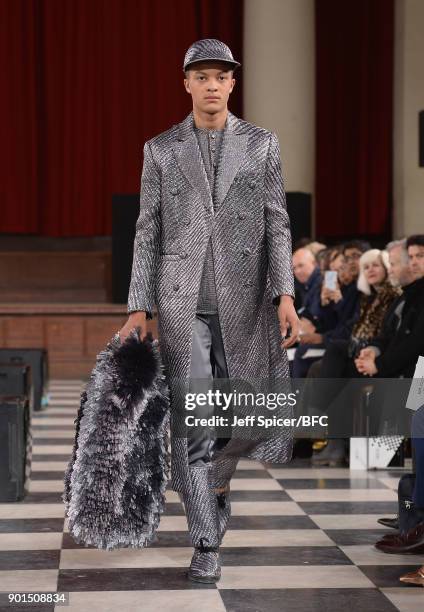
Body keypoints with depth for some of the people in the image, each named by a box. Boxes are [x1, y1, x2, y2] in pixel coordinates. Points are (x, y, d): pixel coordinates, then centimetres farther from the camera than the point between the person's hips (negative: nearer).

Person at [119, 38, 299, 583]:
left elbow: (277, 225, 3)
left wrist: (284, 296, -8)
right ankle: (206, 543, 2)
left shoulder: (262, 143, 6)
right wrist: (138, 309, -3)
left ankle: (216, 481, 37)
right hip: (183, 303, -1)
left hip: (244, 302, 1)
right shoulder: (160, 149, 6)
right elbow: (148, 233, 5)